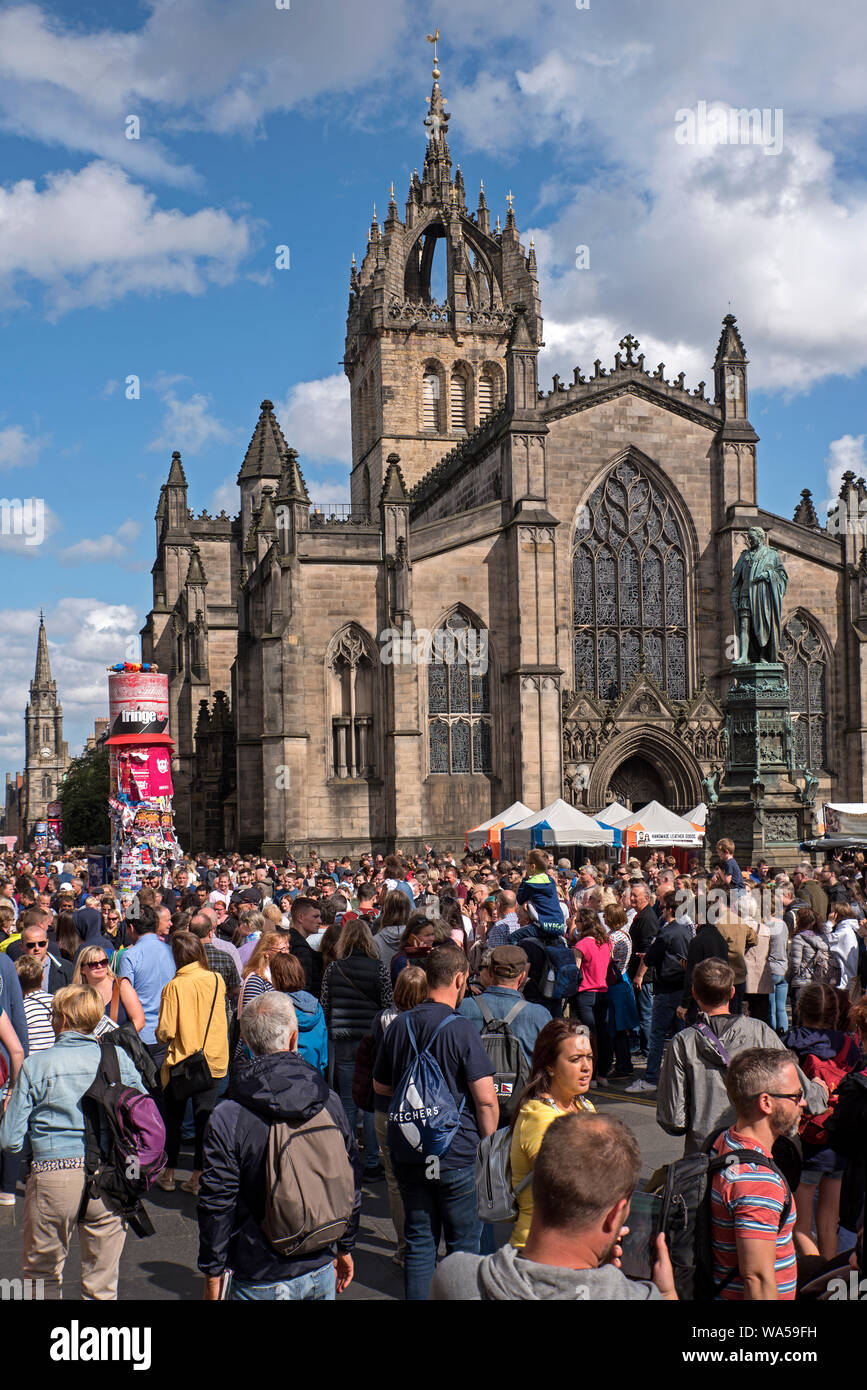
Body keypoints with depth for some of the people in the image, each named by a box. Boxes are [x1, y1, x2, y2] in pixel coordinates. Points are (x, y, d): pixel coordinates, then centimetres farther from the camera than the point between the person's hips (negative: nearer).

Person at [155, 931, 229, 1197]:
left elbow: (165, 1031, -13)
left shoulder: (174, 986, -15)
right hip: (213, 1059, 2)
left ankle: (169, 1174, 23)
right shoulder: (217, 981, -5)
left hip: (181, 1060, -2)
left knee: (173, 1117, 14)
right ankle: (198, 1177, 8)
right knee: (205, 1117, 7)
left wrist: (161, 1035, 7)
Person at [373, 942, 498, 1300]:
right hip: (458, 1155, -5)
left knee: (419, 1240, 16)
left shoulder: (398, 1026, 0)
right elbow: (486, 1100, -17)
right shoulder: (460, 1029, -16)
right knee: (465, 1243, 11)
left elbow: (380, 1087, 12)